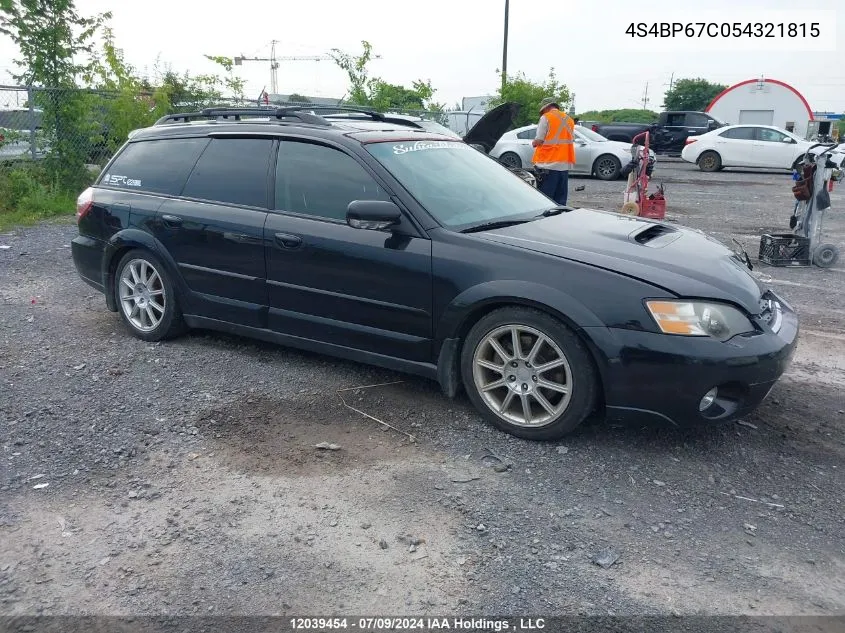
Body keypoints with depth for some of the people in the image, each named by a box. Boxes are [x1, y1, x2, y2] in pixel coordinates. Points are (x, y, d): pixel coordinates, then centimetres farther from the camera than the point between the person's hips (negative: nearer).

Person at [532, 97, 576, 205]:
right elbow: (572, 140, 19)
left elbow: (539, 141, -8)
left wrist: (534, 143, 13)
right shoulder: (569, 119, 17)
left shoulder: (545, 118, -3)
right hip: (565, 164, 7)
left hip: (548, 163, -6)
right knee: (560, 200, 9)